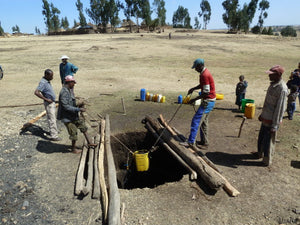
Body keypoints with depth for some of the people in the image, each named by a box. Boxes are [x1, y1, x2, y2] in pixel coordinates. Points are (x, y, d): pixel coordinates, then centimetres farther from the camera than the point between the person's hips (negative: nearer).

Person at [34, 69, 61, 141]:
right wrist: (46, 99, -27)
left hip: (52, 102, 10)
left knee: (53, 118, 22)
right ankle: (53, 136, 0)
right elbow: (36, 92, -32)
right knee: (52, 120, -6)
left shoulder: (47, 81, 7)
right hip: (49, 103, -10)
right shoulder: (43, 83, -22)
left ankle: (54, 130, 38)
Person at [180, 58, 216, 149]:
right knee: (203, 121, 16)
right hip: (208, 100, 11)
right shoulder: (204, 73, 11)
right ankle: (204, 142, 25)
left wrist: (194, 99, -19)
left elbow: (206, 92, -23)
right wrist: (193, 88, 10)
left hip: (208, 101, -11)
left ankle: (191, 141, -8)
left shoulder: (205, 75, -21)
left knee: (196, 120, -11)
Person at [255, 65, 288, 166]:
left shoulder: (282, 89, -22)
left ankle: (267, 160, 21)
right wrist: (262, 114, 22)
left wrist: (274, 125, -20)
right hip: (265, 118, 9)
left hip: (272, 120, -9)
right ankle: (260, 153, 41)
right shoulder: (272, 85, 7)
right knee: (261, 137, 22)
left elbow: (280, 108, -22)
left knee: (269, 140, 5)